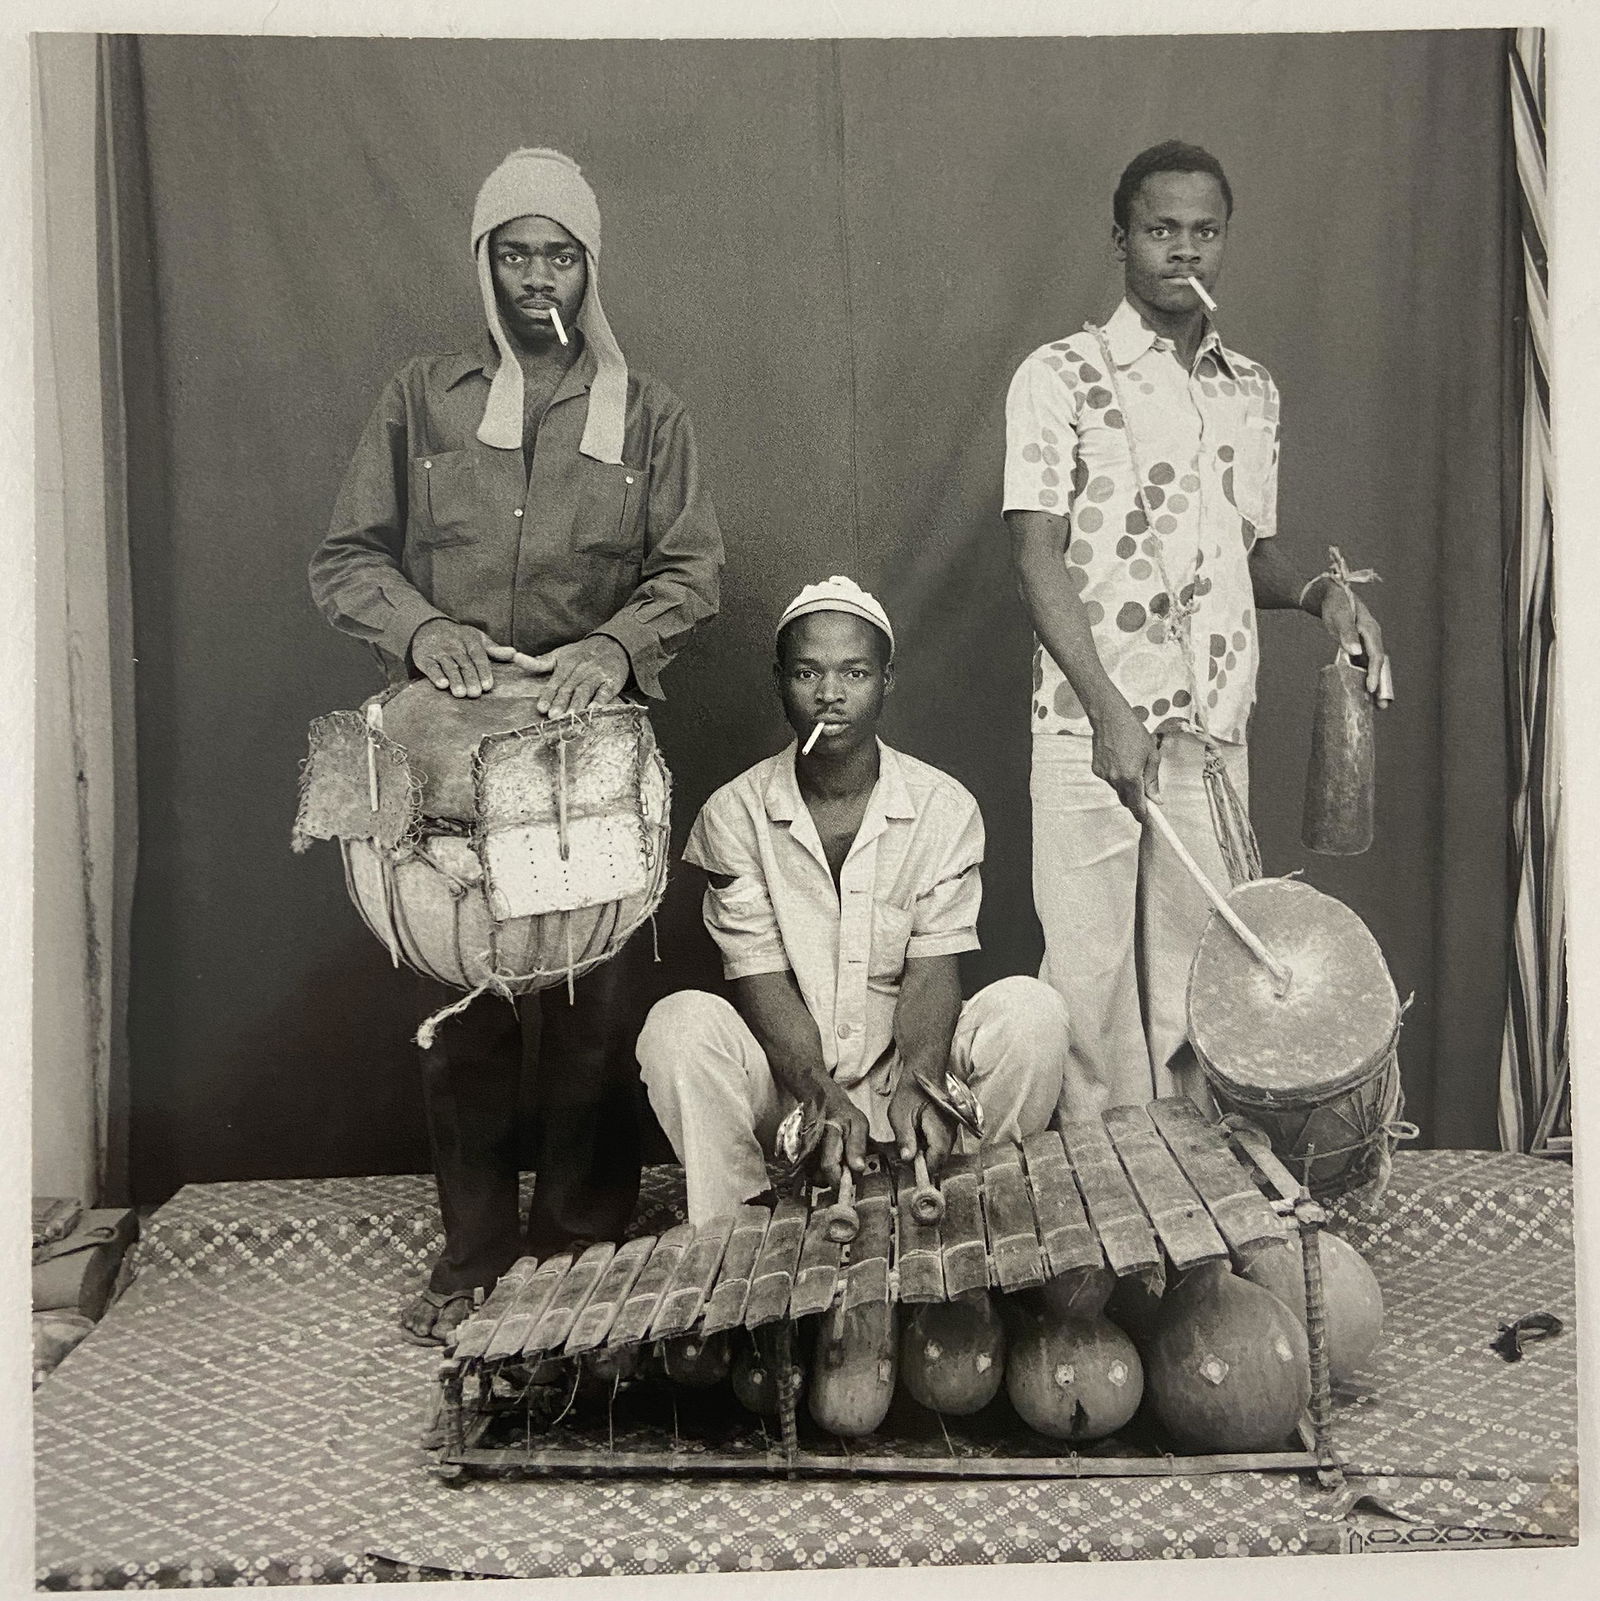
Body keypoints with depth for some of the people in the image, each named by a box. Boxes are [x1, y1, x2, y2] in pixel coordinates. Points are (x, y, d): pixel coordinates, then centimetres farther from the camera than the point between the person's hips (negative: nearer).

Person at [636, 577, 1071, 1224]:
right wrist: (822, 1096, -28)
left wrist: (919, 1083, -30)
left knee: (1031, 1010, -25)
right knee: (680, 1024, -29)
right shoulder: (734, 812, -4)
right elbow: (759, 978, -11)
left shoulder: (943, 806, -2)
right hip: (785, 1071, 0)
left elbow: (932, 969, -9)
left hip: (912, 1061, 1)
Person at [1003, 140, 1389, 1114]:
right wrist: (1109, 707, -19)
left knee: (1203, 974, 7)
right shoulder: (1061, 377, 0)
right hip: (1092, 726, -4)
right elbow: (1037, 554, -8)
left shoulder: (1253, 392, 15)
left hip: (1215, 731, 4)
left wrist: (1316, 592, -1)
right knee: (1097, 974, 0)